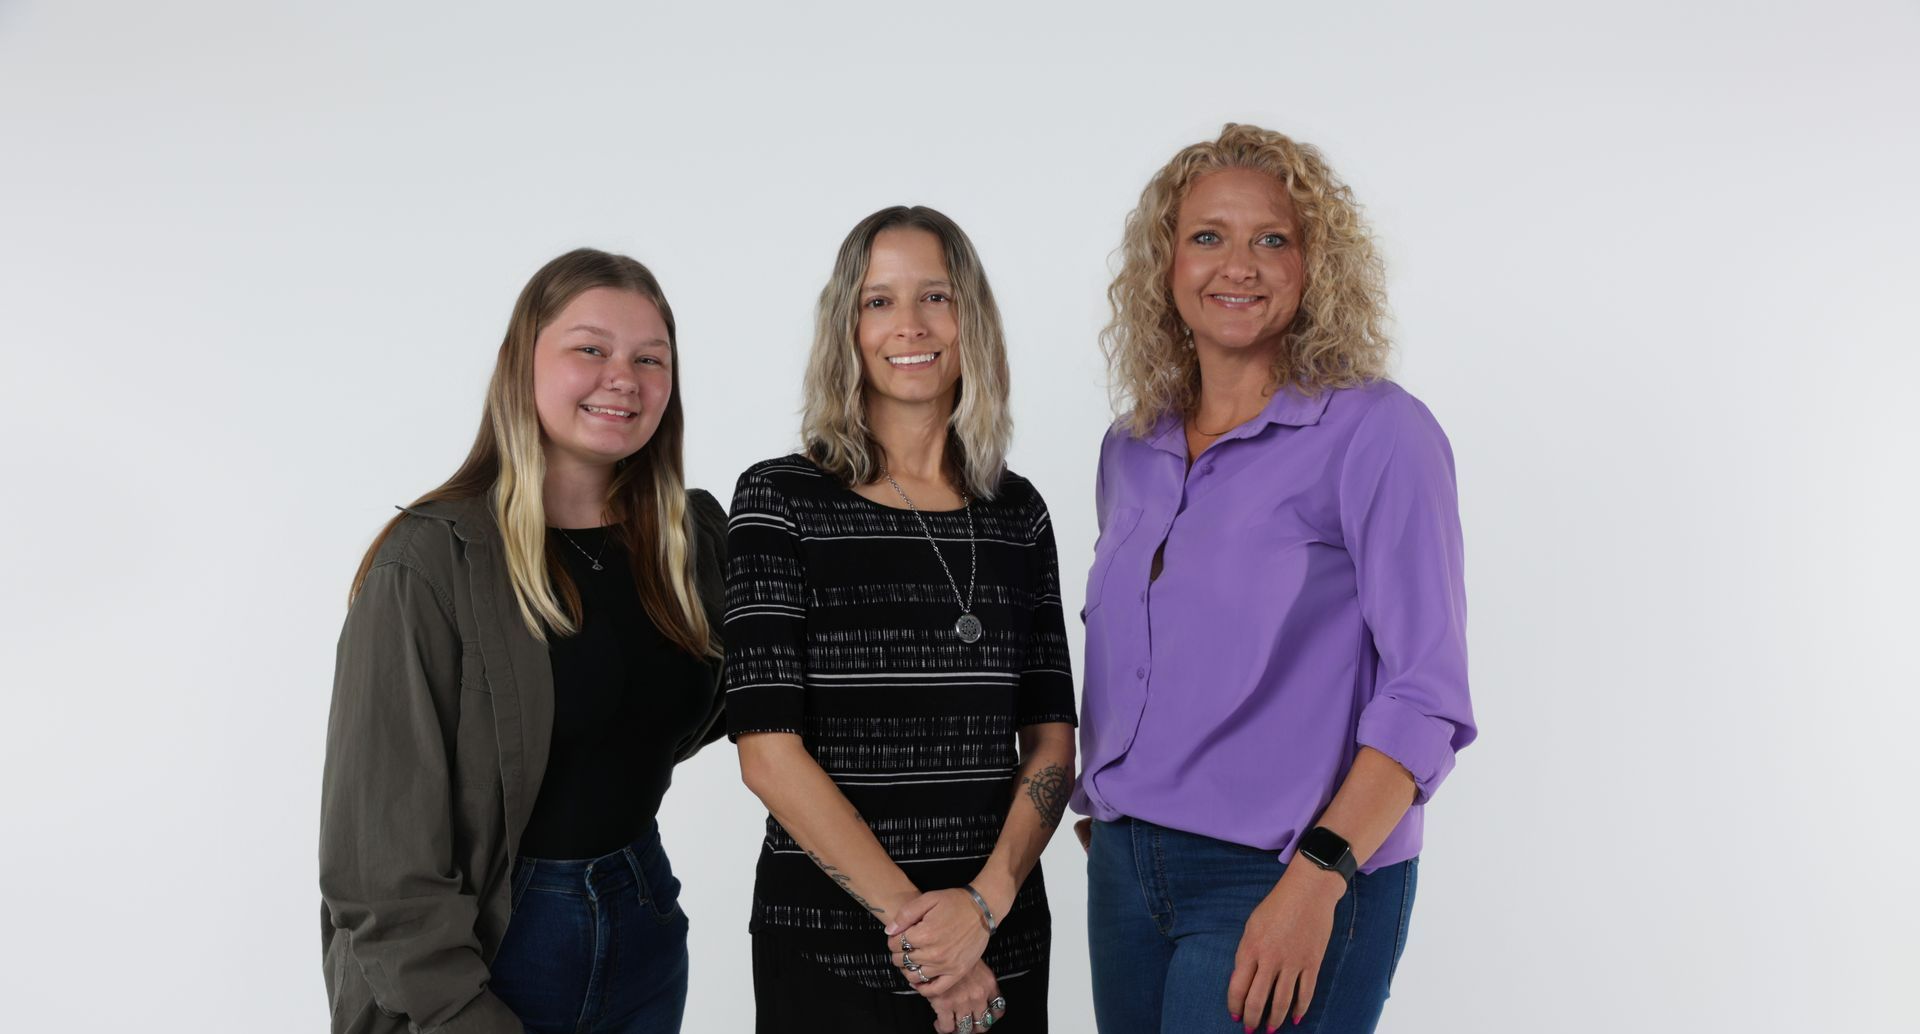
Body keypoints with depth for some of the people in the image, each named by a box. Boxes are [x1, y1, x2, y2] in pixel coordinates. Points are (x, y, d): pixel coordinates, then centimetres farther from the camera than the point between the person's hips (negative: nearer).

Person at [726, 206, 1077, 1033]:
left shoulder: (1016, 512, 5)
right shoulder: (782, 499, -6)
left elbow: (1051, 741, 3)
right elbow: (768, 750, -11)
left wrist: (986, 901, -12)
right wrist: (910, 918, -14)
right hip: (831, 948, -3)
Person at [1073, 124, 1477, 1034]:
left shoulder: (1376, 434, -9)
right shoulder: (1132, 450, 9)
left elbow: (1426, 696, -13)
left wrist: (1316, 878, -21)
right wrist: (1099, 814, 11)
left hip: (1294, 885, -5)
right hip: (1125, 871, 6)